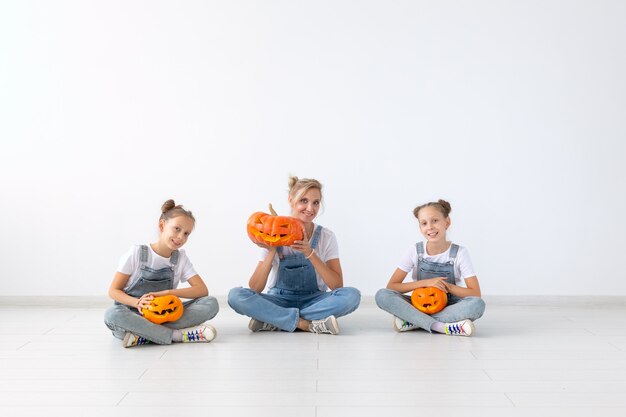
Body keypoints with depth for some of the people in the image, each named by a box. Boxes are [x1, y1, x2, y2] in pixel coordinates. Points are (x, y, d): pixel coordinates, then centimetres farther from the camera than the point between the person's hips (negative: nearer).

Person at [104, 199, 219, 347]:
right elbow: (114, 290, -3)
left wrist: (166, 293, -17)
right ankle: (177, 335, -30)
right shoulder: (137, 253, -4)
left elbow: (202, 290, -4)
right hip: (134, 314, -3)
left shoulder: (181, 258, 5)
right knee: (112, 314, -37)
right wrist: (138, 303, -23)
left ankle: (145, 335, -26)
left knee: (211, 303, -18)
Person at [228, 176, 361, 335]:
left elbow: (337, 285, -13)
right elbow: (255, 288, -10)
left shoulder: (326, 237, -4)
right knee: (236, 295, -27)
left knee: (352, 295, -29)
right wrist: (272, 252, -21)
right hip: (279, 301, -1)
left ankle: (271, 320, -23)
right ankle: (308, 324, -26)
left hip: (313, 301, 1)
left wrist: (310, 253, -22)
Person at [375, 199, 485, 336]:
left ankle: (412, 321, -26)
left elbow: (476, 294, -9)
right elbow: (391, 286, -9)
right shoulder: (415, 251, -4)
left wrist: (446, 286, -18)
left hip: (449, 308, -1)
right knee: (382, 295, -25)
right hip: (420, 306, 1)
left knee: (478, 305, -33)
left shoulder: (459, 253, -7)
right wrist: (425, 283, -18)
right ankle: (442, 327, -32)